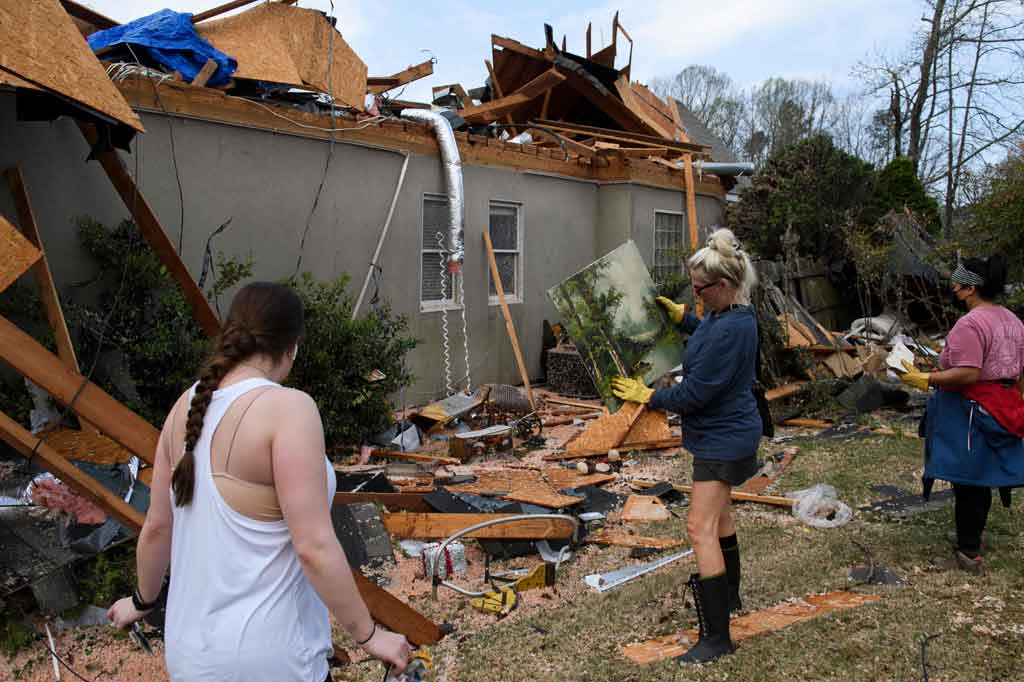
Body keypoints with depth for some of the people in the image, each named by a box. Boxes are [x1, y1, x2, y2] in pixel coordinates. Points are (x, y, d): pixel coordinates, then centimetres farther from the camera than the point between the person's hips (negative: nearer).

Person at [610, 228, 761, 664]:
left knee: (701, 528, -10)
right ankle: (729, 597, 45)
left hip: (723, 439, -11)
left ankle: (716, 637, -5)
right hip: (724, 432, 11)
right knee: (718, 513, 25)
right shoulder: (728, 314, 2)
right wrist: (680, 316, 16)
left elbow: (696, 392, -26)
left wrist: (648, 397, -14)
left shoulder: (730, 329, -28)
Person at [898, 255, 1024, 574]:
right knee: (981, 480, 18)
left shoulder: (969, 324, -20)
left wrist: (926, 379, -20)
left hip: (971, 414, -9)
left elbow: (968, 374, -27)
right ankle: (973, 539, 31)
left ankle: (969, 554, 6)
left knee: (967, 482, -1)